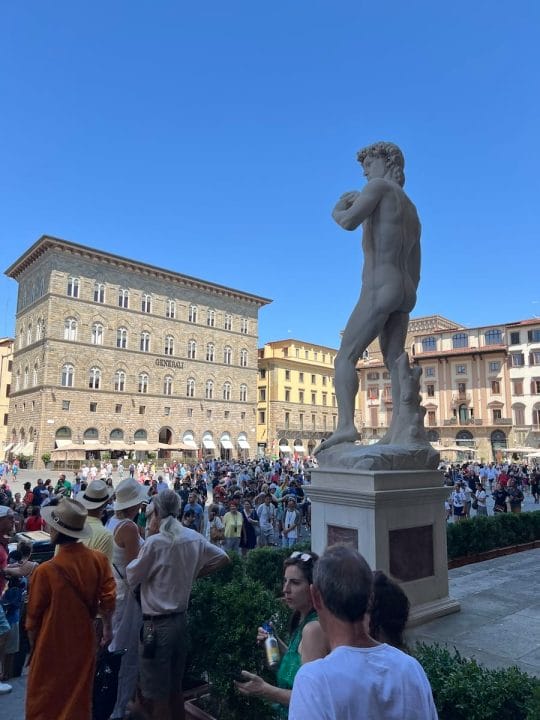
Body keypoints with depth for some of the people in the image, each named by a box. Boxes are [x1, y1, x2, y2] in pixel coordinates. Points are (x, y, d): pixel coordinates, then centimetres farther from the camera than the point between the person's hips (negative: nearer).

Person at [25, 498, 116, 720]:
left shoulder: (45, 571, -24)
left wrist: (33, 645, 7)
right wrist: (107, 627, 8)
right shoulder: (99, 559, -15)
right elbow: (108, 598, -9)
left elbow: (34, 616, -11)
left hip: (52, 647, -3)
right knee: (79, 697, 22)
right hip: (84, 642, 3)